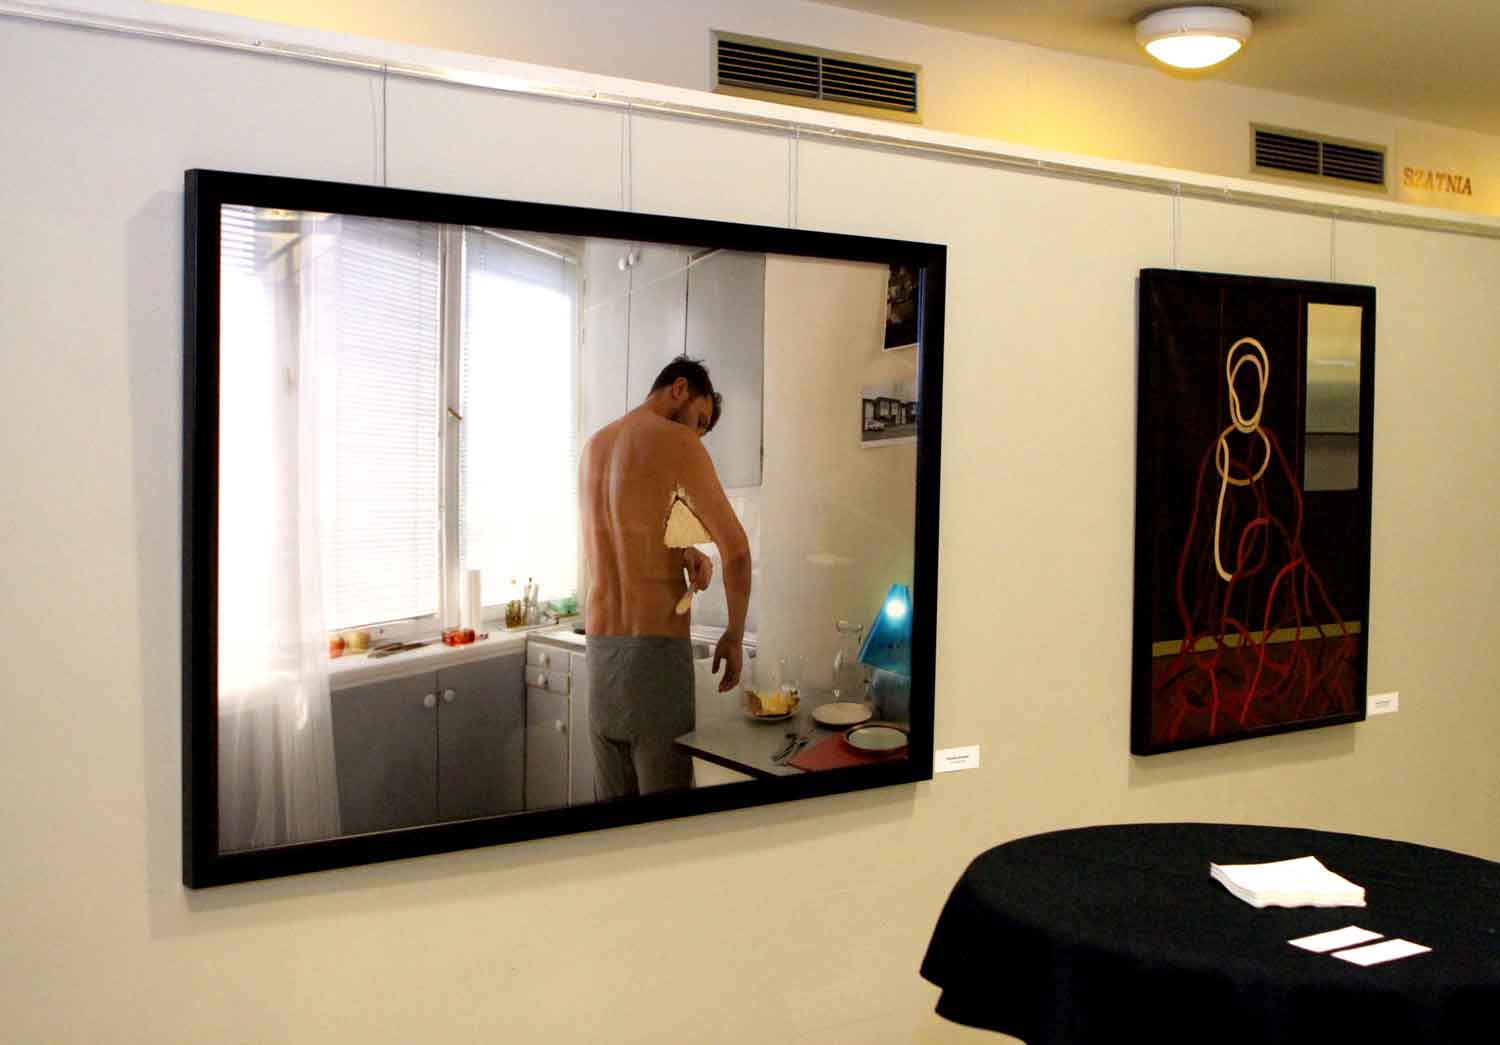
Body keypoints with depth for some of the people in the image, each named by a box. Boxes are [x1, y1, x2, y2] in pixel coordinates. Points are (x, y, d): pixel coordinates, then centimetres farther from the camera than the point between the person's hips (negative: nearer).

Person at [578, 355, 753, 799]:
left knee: (611, 803, 12)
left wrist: (683, 552, 10)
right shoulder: (676, 441, -7)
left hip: (598, 641, 8)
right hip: (655, 642, -7)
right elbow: (735, 549, -9)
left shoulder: (594, 445, 16)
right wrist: (734, 635, 2)